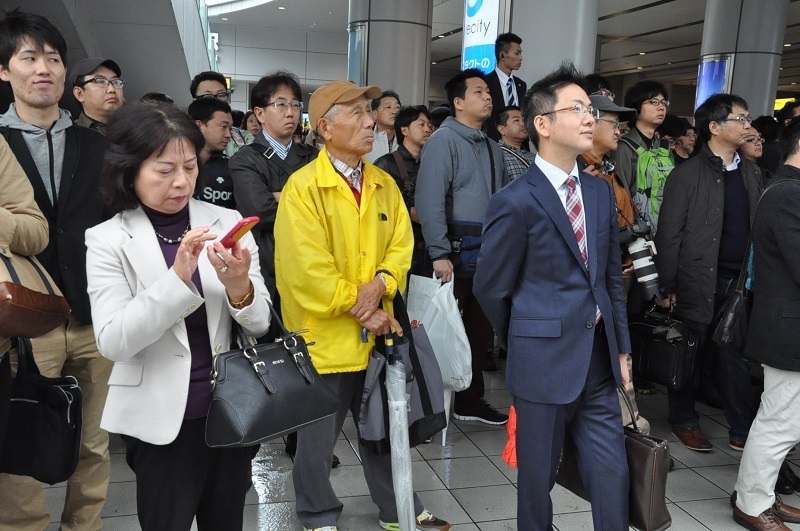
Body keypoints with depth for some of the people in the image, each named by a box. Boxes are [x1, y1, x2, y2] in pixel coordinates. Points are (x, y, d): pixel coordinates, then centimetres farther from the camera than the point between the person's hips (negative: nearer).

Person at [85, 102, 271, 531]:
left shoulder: (226, 222, -2)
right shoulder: (107, 240, -7)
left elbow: (259, 324, -2)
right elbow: (113, 342, -18)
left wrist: (238, 285, -23)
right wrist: (178, 276, -27)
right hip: (160, 420, -2)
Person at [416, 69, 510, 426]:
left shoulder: (492, 148, 16)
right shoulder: (443, 140, -7)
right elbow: (429, 200, -16)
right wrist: (439, 254, -20)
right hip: (456, 253, -7)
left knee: (480, 330, 14)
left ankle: (471, 401, 28)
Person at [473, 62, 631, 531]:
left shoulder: (601, 192, 8)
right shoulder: (516, 202, -13)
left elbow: (613, 276, 13)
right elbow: (491, 289, -5)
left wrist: (621, 347, 11)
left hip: (600, 359, 6)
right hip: (546, 362, -5)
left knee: (613, 474, 11)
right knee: (538, 478, 12)